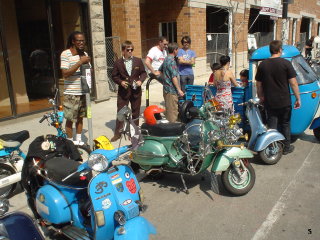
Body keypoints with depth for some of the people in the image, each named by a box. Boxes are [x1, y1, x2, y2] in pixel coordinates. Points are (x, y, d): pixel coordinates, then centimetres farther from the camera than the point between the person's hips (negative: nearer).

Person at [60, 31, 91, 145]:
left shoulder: (84, 54, 10)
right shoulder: (65, 54, -10)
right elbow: (65, 74, -18)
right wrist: (80, 62, -22)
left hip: (83, 92, 6)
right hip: (71, 94, -6)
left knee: (80, 117, 14)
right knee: (70, 119, 2)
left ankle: (79, 139, 27)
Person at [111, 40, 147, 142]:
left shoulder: (138, 61, 2)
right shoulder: (118, 63, -1)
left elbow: (143, 73, 9)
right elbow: (114, 76, 3)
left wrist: (141, 80, -9)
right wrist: (120, 82, -14)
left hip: (136, 90, 1)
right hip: (123, 91, -1)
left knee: (136, 112, 10)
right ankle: (117, 133, 10)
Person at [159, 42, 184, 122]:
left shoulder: (166, 59, 12)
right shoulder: (172, 61, -17)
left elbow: (160, 70, 25)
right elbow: (174, 77, -22)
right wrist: (179, 90, -20)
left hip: (166, 88, 10)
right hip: (172, 90, -10)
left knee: (168, 109, 17)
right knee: (173, 111, -4)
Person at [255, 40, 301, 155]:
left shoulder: (262, 65, 0)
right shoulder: (286, 63, -10)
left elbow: (259, 84, 6)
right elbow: (293, 83, -10)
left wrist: (261, 97, 18)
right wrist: (298, 99, -2)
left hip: (269, 102, 2)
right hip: (284, 102, -2)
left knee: (271, 126, 8)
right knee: (285, 124, 15)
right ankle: (286, 147, 26)